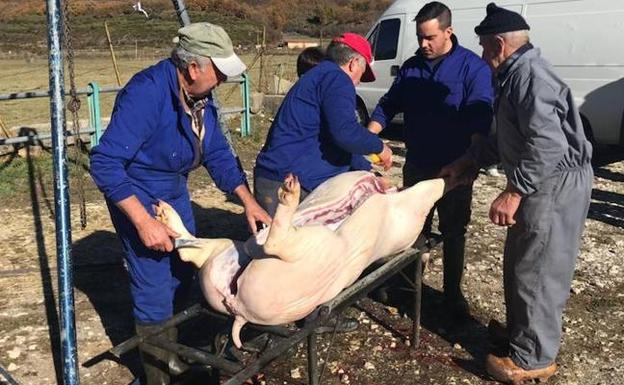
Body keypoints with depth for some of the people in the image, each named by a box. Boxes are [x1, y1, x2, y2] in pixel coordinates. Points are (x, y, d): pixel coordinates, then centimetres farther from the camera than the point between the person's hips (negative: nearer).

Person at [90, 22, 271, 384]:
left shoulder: (201, 95, -5)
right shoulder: (147, 93, -29)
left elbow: (218, 153, 4)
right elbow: (104, 163, -31)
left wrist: (249, 201, -5)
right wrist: (144, 222, -33)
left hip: (176, 190, 8)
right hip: (137, 194, -8)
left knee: (183, 276, 17)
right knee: (155, 290, -5)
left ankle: (173, 354, 40)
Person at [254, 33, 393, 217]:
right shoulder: (336, 78, -9)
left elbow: (339, 146, 30)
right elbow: (345, 133, -24)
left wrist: (368, 171, 30)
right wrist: (379, 147, -5)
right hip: (291, 186, -10)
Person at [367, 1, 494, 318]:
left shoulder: (473, 67, -9)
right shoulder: (411, 66, 5)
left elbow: (479, 118, -17)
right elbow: (389, 104, 9)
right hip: (416, 166, 4)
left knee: (453, 233, 9)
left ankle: (453, 294, 25)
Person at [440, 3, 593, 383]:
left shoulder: (530, 74, -20)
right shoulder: (517, 74, 15)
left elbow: (547, 145, -29)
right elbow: (507, 138, 23)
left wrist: (512, 193, -27)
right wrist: (466, 162, 22)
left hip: (555, 186, -11)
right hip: (543, 184, 11)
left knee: (537, 271, 0)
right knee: (519, 263, 21)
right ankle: (521, 330, 39)